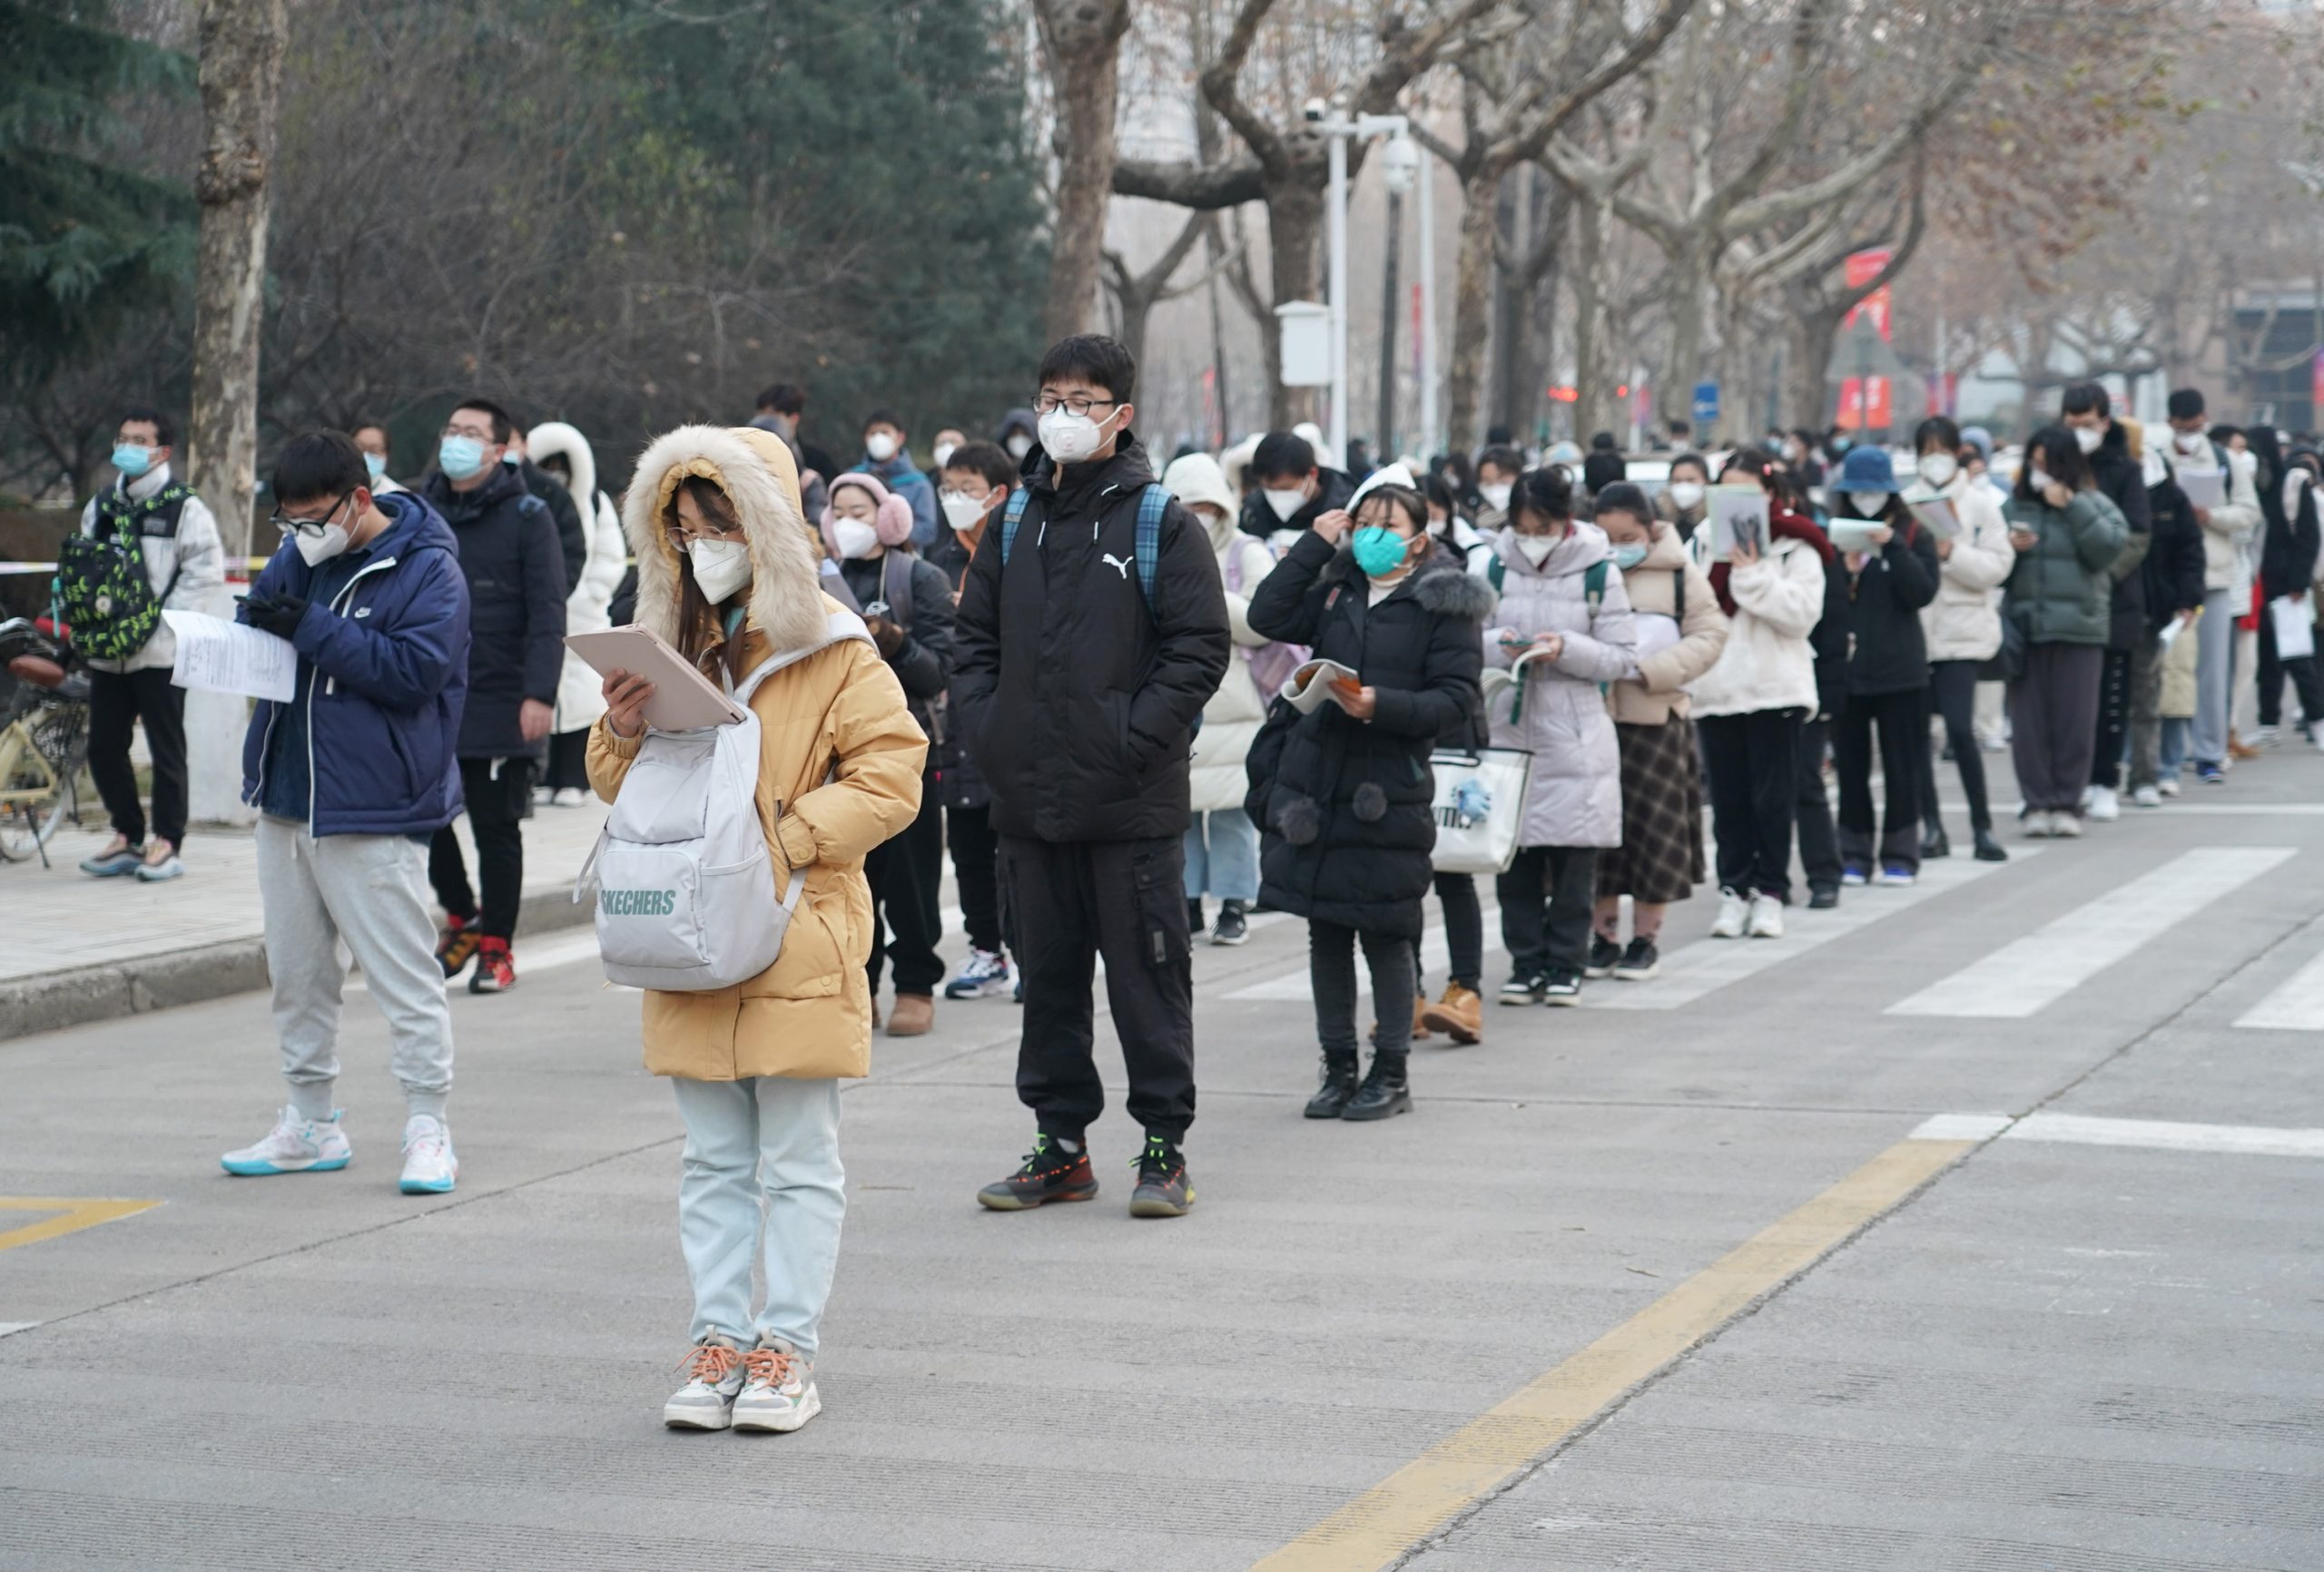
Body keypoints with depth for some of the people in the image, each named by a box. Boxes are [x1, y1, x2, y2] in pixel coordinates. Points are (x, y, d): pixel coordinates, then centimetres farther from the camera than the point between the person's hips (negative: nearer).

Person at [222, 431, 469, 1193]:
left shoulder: (426, 569, -11)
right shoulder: (301, 554, 10)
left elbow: (415, 669, -20)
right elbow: (255, 626, 18)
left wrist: (311, 629, -22)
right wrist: (259, 619, -7)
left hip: (371, 813, -7)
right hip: (286, 797, 8)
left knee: (404, 979, -4)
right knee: (295, 973, 15)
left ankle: (427, 1131, 4)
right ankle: (311, 1124, 26)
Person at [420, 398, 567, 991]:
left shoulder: (526, 517, -4)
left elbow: (547, 614, -8)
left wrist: (540, 694, -17)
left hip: (501, 705, -4)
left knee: (496, 827, 4)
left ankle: (496, 947, 14)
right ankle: (462, 918, 26)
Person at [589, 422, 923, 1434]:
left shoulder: (831, 652, -4)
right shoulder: (667, 647, 12)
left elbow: (890, 776, -10)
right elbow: (617, 788, 19)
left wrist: (786, 837, -17)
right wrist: (622, 734, -3)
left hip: (797, 941, -5)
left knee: (798, 1161, 2)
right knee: (714, 1160, 10)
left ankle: (788, 1349, 7)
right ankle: (718, 1338, 15)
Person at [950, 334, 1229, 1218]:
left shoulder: (1162, 523, -4)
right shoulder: (1016, 520, 12)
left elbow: (1200, 648, -8)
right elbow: (976, 638, 16)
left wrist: (1134, 737, -15)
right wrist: (984, 730, 1)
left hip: (1132, 803, -5)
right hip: (1028, 798, 5)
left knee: (1147, 974, 1)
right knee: (1048, 976, 11)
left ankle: (1164, 1145, 10)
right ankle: (1060, 1144, 21)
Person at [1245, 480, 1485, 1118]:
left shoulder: (1442, 605, -1)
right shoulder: (1335, 591, 12)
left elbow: (1455, 699, -7)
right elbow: (1267, 616, -2)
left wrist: (1382, 705, -20)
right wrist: (1315, 542, -1)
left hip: (1390, 789, -4)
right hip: (1315, 782, 4)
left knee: (1385, 935, 1)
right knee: (1326, 933, 8)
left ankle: (1392, 1072, 12)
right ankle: (1338, 1068, 18)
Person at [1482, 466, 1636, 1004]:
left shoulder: (1597, 572, -3)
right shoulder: (1498, 566, 5)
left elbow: (1622, 657, -2)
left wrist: (1566, 649, -17)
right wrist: (1500, 645, -12)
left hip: (1574, 733, -2)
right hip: (1508, 726, 2)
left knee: (1573, 857, 2)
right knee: (1514, 854, 3)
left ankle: (1566, 964, 12)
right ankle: (1526, 963, 13)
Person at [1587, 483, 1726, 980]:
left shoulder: (1679, 572, 0)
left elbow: (1709, 635, 0)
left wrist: (1651, 669, -12)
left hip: (1656, 719, -1)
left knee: (1654, 828, 3)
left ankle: (1646, 937, 14)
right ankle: (1603, 934, 15)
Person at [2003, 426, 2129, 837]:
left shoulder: (2094, 505, 7)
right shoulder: (2014, 506, 12)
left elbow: (2109, 548, -9)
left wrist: (2071, 507, -12)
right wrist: (2008, 548, -9)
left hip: (2079, 628, -2)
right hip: (2025, 627, 2)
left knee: (2073, 721, 0)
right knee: (2029, 722, 0)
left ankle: (2067, 803, 7)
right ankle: (2038, 803, 6)